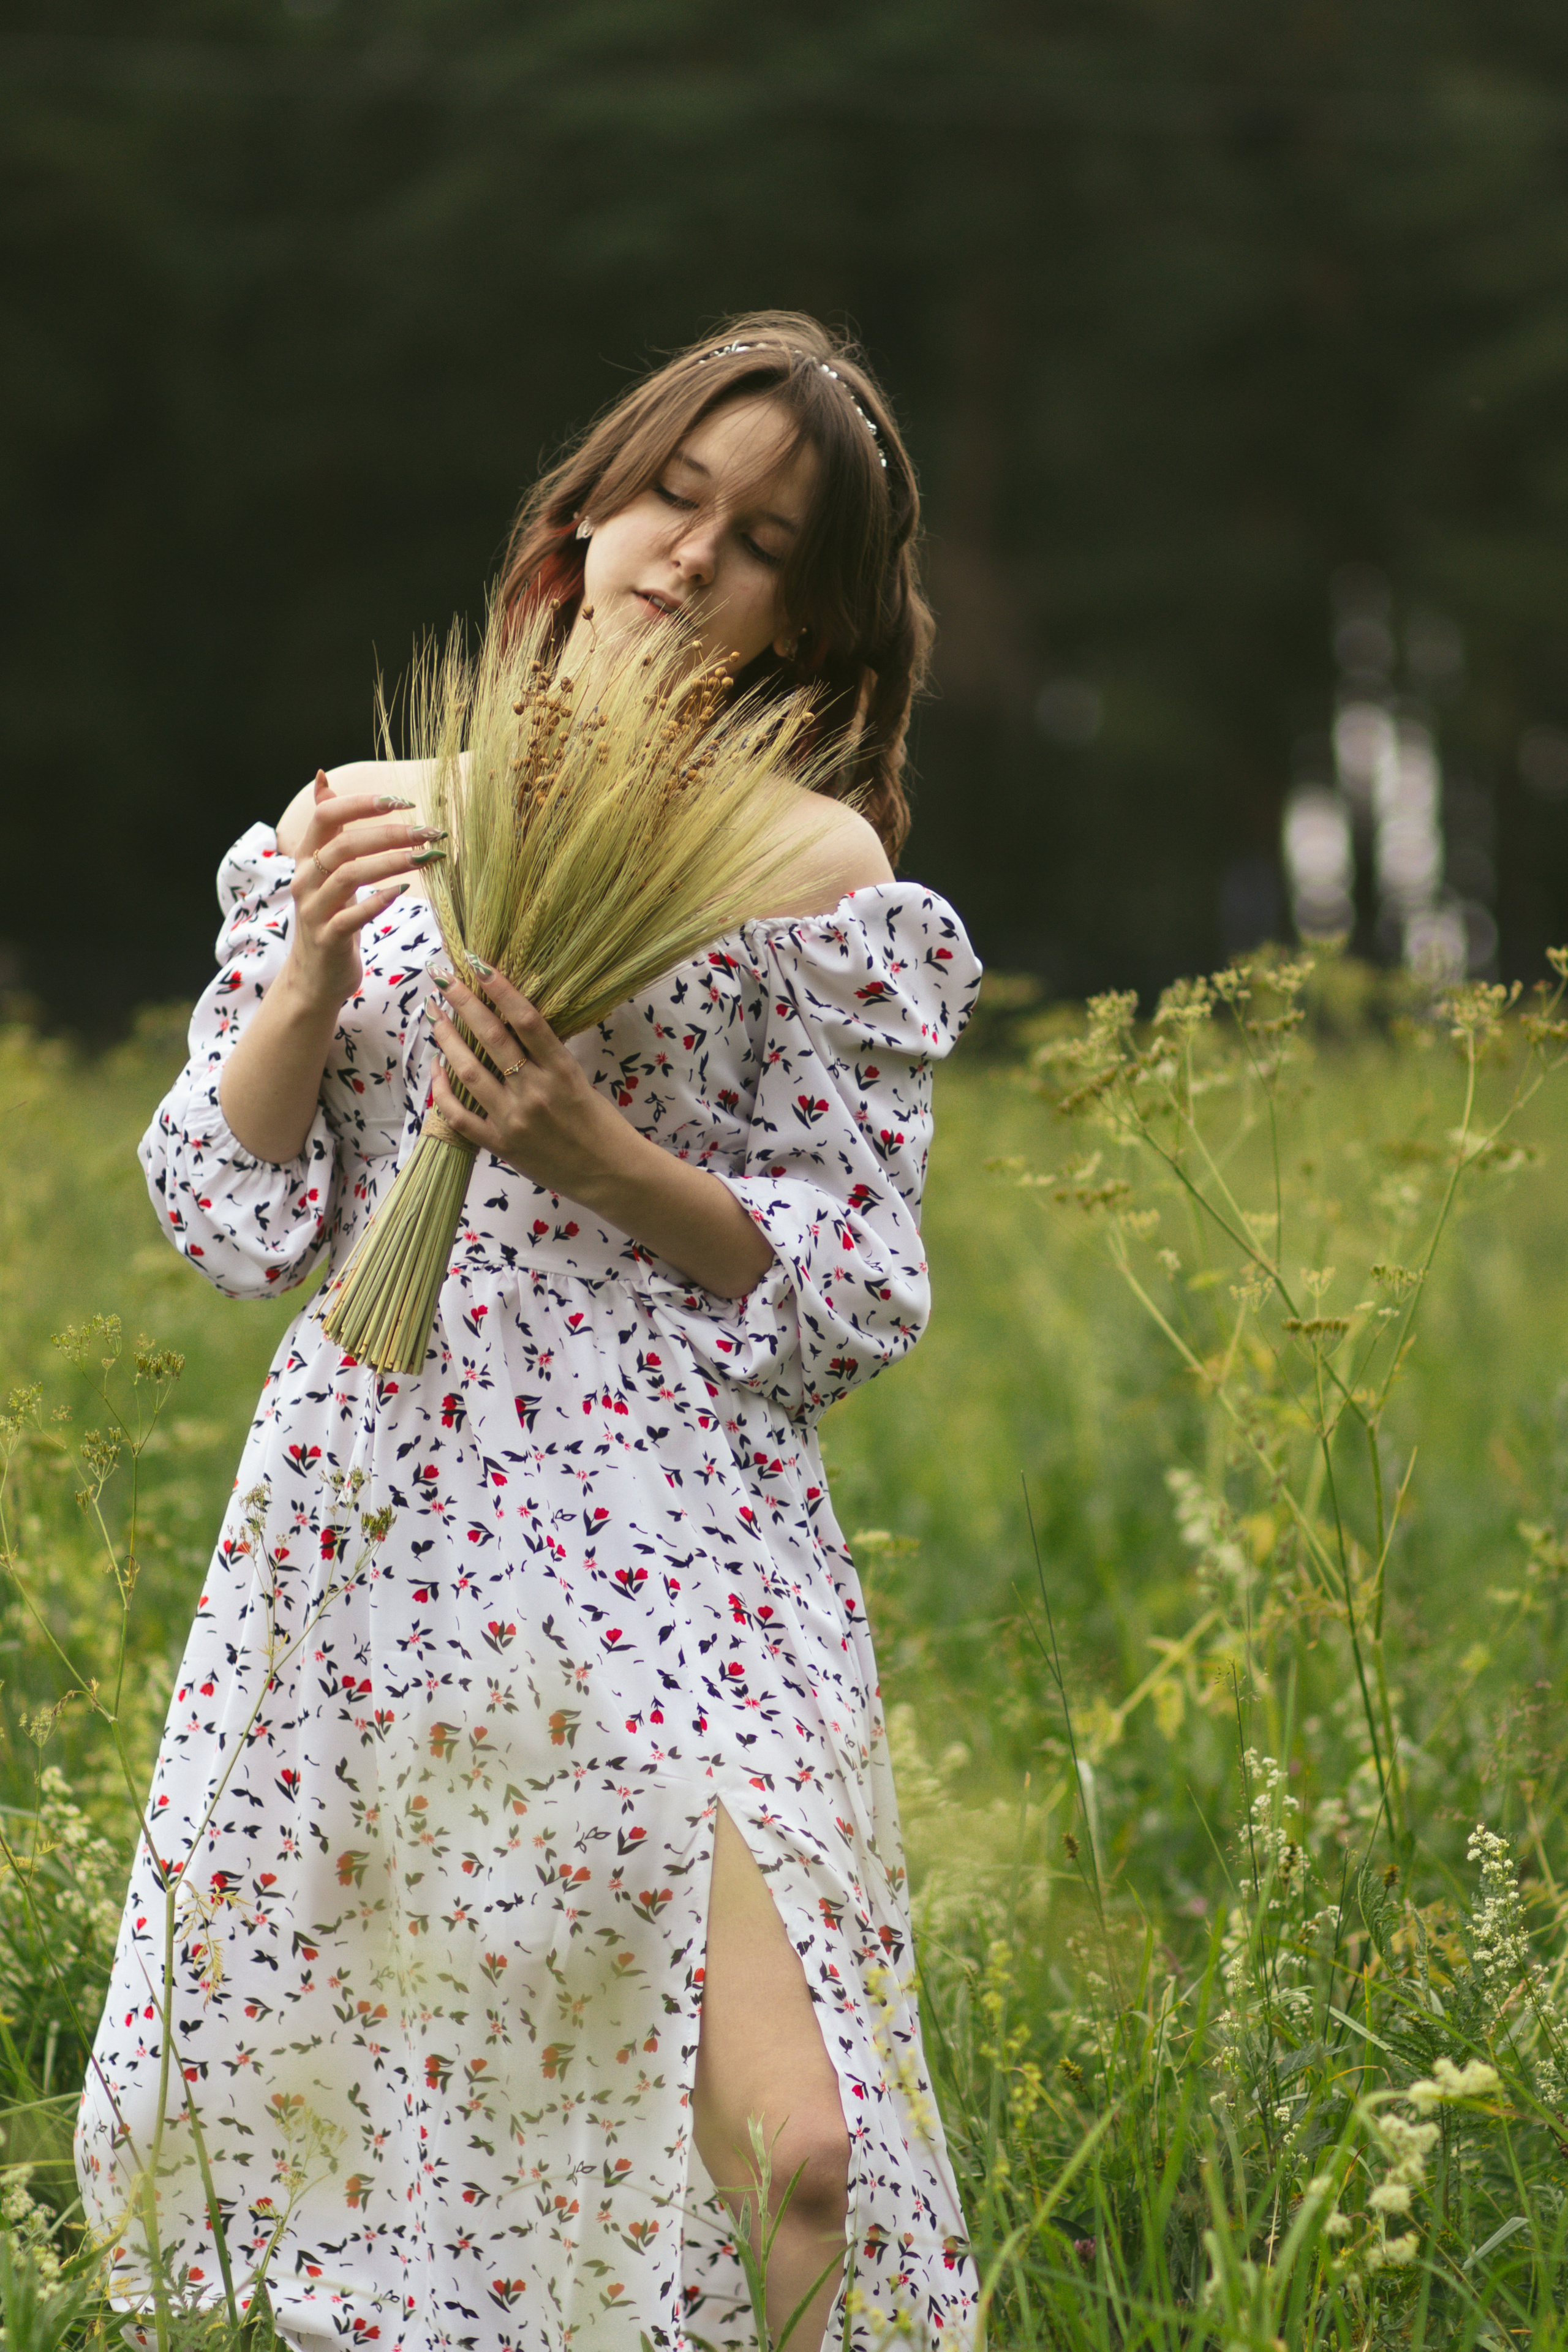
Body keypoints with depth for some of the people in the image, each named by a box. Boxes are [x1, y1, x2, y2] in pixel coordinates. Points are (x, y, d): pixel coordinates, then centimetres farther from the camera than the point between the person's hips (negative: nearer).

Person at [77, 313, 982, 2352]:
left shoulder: (820, 869, 4)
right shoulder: (362, 821, 13)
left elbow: (846, 1296, 0)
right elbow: (229, 1216, 10)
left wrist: (595, 1156, -14)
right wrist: (312, 980, -6)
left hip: (668, 1552, -3)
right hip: (369, 1533, 4)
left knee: (784, 2152, -18)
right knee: (296, 2108, 4)